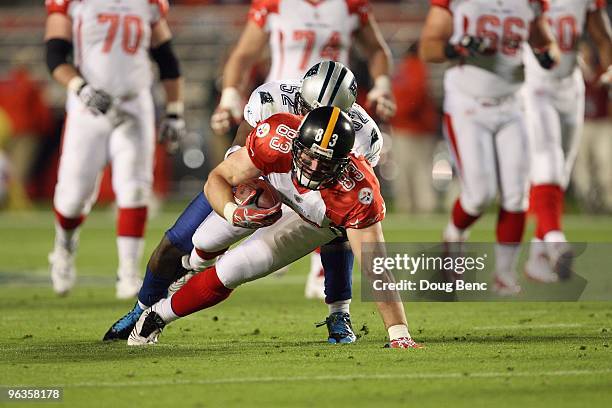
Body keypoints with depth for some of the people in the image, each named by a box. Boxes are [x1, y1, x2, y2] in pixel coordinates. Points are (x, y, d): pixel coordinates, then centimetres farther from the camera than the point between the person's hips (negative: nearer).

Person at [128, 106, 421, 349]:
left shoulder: (358, 192, -45)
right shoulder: (278, 139, -43)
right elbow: (217, 179, -30)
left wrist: (399, 334, -42)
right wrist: (234, 213, -51)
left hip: (316, 223, -2)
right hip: (272, 188, 2)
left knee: (231, 273, -14)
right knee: (206, 242, 24)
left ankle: (160, 315, 14)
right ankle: (198, 263, 66)